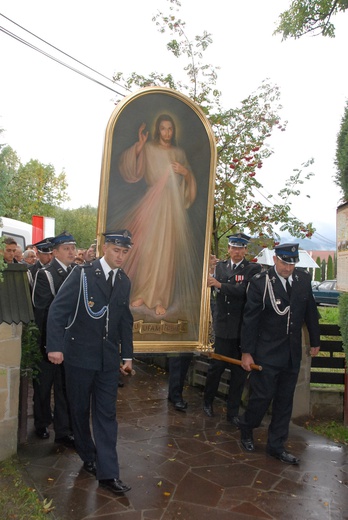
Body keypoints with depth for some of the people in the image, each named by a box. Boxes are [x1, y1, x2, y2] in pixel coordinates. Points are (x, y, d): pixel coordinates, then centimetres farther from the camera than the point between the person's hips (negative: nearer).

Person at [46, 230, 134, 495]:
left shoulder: (124, 282, 5)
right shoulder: (82, 273, -11)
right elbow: (58, 309, -13)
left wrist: (127, 355, 11)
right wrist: (55, 346, -21)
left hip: (109, 359, 3)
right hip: (79, 354, -3)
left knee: (106, 413, 4)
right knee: (80, 410, 14)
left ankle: (108, 472, 11)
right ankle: (88, 456, 36)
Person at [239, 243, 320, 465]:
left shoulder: (303, 278, 0)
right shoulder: (260, 282, -13)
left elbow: (310, 311, 10)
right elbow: (250, 319, -10)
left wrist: (315, 341, 15)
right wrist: (247, 352, -10)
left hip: (292, 353, 5)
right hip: (267, 354, -4)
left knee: (285, 400, 13)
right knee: (262, 396, 3)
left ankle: (276, 446, 28)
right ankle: (246, 430, 32)